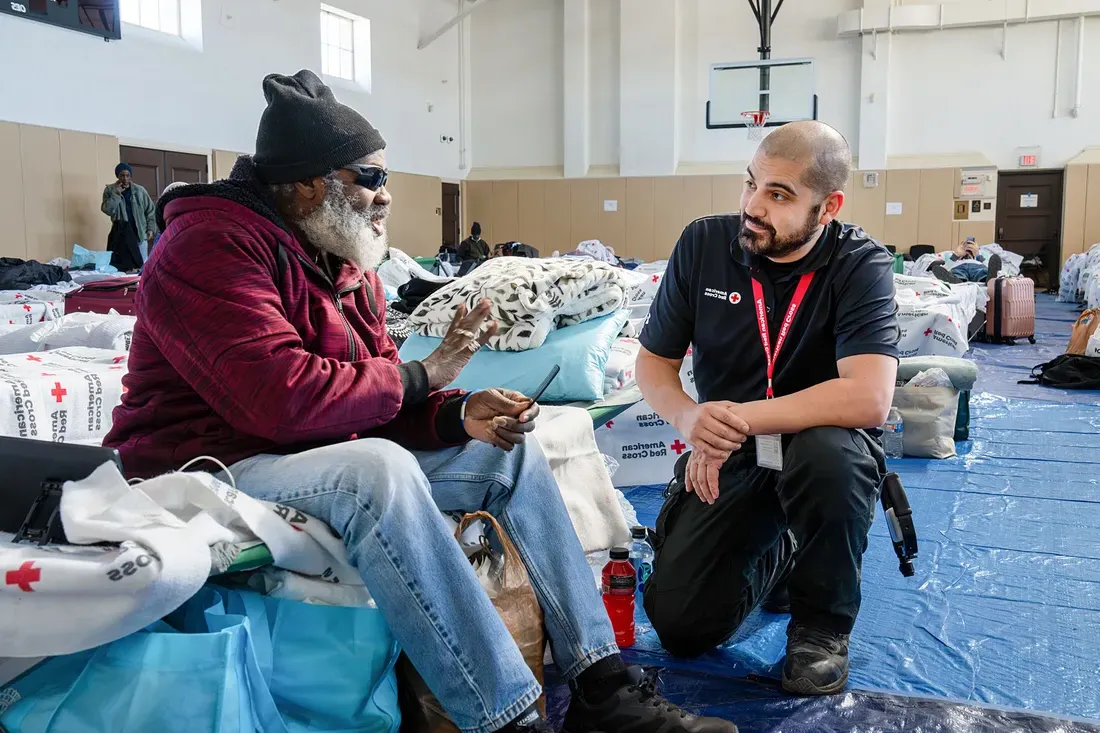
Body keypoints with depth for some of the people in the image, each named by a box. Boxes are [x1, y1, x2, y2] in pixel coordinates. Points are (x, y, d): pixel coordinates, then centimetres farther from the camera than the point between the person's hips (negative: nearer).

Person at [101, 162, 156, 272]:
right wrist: (116, 194, -13)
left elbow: (150, 210, 9)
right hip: (121, 233, -1)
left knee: (143, 264, 0)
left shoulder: (140, 190, 4)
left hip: (139, 232, 1)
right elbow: (107, 210, -9)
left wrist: (151, 229, 0)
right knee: (122, 265, -7)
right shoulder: (110, 189, 3)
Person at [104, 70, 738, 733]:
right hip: (220, 470, -9)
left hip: (336, 461, 9)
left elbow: (379, 399, 9)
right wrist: (421, 376, -17)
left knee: (509, 447, 1)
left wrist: (460, 413, -12)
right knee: (378, 467, -39)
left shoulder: (346, 261, 12)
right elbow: (284, 398, -30)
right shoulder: (212, 250, -17)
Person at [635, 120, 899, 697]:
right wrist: (688, 416, -24)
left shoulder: (861, 265, -18)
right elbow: (653, 362, -2)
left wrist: (742, 419, -32)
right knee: (680, 624, -8)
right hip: (722, 457, 3)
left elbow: (868, 399, -31)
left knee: (829, 454, -39)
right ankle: (773, 555, 26)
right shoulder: (703, 244, -8)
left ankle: (823, 625, -10)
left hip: (819, 442, -2)